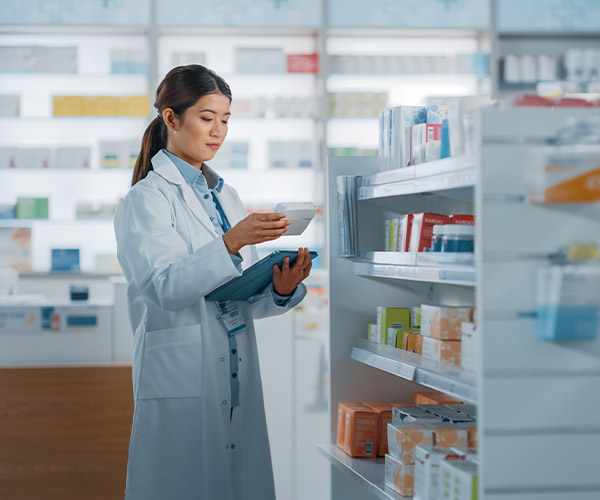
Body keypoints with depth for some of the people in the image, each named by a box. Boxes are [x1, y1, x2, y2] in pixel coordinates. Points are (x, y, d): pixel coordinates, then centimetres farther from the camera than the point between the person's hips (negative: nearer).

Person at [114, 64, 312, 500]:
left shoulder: (226, 196, 16)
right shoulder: (147, 198, -5)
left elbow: (243, 298, 13)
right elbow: (167, 287, -20)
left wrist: (281, 289, -8)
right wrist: (231, 243, -31)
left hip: (238, 379, 7)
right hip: (181, 379, -7)